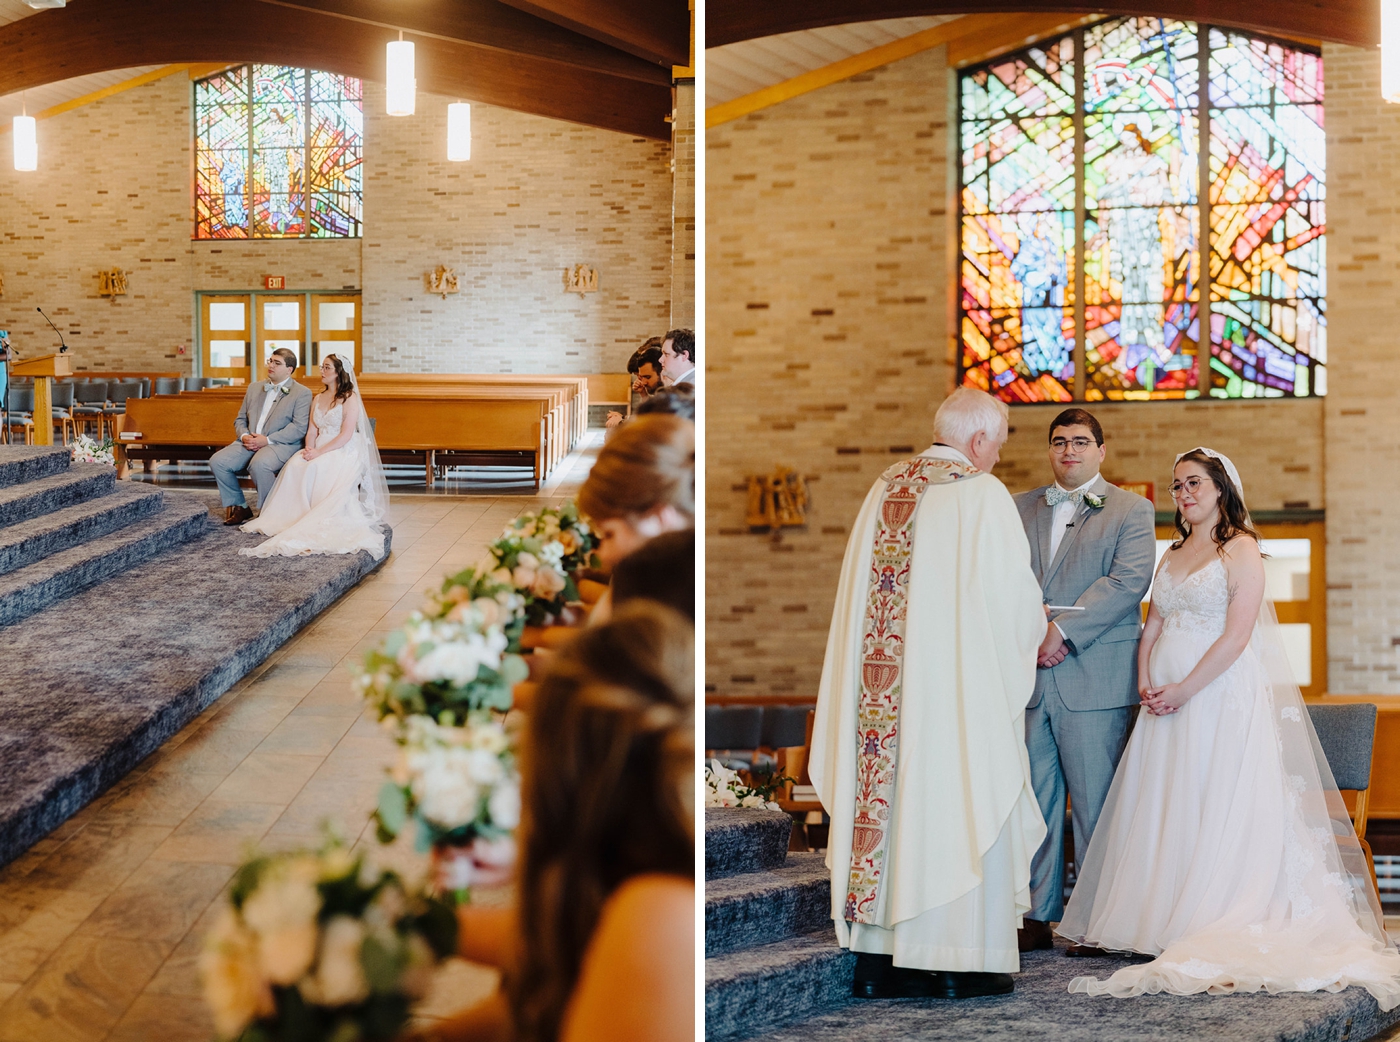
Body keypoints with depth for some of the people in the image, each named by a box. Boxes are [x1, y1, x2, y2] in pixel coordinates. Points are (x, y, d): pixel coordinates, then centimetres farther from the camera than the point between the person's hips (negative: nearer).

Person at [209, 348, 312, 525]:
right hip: (249, 442, 6)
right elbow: (240, 419, 22)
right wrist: (244, 436, -3)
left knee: (259, 464, -37)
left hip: (281, 444, -6)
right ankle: (239, 507, 2)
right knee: (217, 461, -15)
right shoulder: (254, 389, 21)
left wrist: (267, 440, -18)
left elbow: (299, 428, -11)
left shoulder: (301, 394, 0)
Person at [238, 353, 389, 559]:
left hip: (344, 452, -6)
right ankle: (292, 517, -26)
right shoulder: (318, 399, 18)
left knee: (316, 469, -35)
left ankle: (317, 524, -30)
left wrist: (319, 452, -21)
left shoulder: (350, 398, -5)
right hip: (319, 450, 6)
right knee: (294, 466, -25)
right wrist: (309, 449, -10)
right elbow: (312, 430, 12)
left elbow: (346, 435, -13)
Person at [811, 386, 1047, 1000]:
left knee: (889, 797, 8)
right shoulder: (982, 495, -8)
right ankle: (959, 960, 4)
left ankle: (876, 957, 10)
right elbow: (1013, 598, -10)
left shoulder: (886, 489, 10)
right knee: (958, 804, 1)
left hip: (884, 685, 6)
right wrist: (1034, 634, 12)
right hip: (959, 684, -6)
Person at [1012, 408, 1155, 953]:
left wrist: (1063, 631, -15)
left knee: (1095, 805, -1)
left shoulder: (1131, 510, 4)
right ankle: (1037, 918, 12)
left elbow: (1129, 580, -9)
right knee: (1034, 803, 6)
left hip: (1095, 681, -4)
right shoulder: (1020, 509, 17)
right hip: (1029, 679, 4)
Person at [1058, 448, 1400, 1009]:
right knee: (1162, 809, 5)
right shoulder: (1173, 555, 17)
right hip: (1168, 703, 7)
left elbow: (1237, 635, -14)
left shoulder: (1240, 549, -5)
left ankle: (1217, 928, -4)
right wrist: (1146, 685, -2)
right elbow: (1152, 627, 15)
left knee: (1220, 809, -7)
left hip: (1223, 696, -7)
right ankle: (1164, 921, 10)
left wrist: (1184, 690, -17)